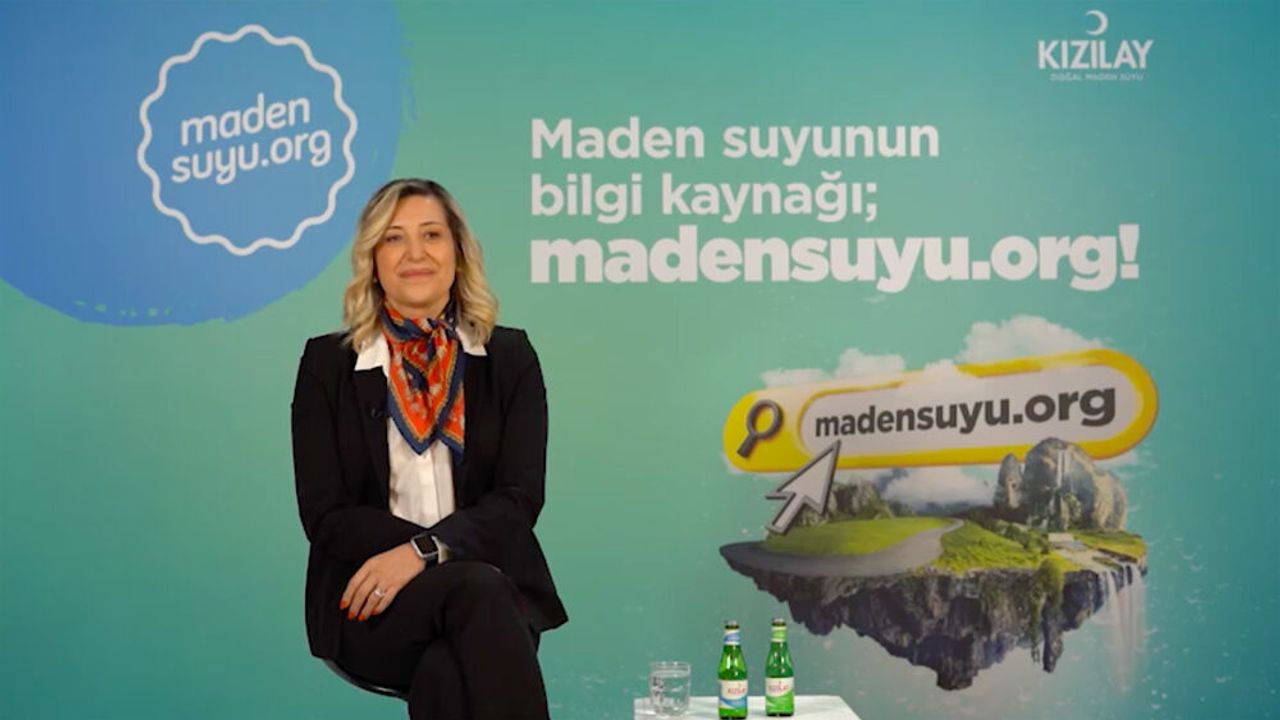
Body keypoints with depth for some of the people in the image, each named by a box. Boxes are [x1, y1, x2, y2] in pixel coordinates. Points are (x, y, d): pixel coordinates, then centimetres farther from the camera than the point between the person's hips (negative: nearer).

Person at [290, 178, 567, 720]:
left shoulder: (510, 357, 8)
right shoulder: (326, 364, 6)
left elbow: (519, 498, -1)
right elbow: (324, 513, -2)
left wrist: (425, 552, -20)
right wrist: (460, 564, -15)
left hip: (491, 584, 1)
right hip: (370, 601, 0)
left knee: (448, 675, -34)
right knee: (478, 590, -33)